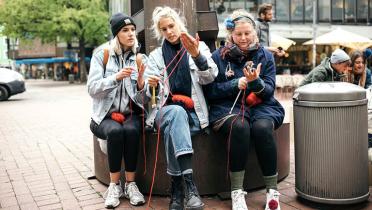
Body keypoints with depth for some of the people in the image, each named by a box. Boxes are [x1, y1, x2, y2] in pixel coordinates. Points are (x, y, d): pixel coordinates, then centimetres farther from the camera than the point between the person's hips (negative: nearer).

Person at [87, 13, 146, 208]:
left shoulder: (141, 59, 5)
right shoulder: (101, 55, 0)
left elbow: (143, 99, 1)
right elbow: (92, 89, -9)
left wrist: (140, 81, -19)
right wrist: (116, 77, -22)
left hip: (131, 114, 1)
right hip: (105, 116, -1)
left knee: (131, 130, -32)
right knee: (115, 131, -33)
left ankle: (130, 183, -16)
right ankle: (114, 184, -16)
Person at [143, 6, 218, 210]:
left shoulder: (199, 47, 12)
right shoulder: (156, 55, 16)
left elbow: (209, 77, -7)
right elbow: (149, 93, 6)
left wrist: (197, 55, -26)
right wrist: (150, 85, -19)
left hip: (193, 113, 0)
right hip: (165, 110, 1)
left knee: (173, 128, -34)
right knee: (177, 113, -36)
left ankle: (177, 188, -30)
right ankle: (189, 185, -44)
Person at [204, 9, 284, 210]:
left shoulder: (265, 55, 9)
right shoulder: (219, 56, 5)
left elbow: (269, 91, 3)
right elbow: (210, 91, 1)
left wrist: (256, 82, -19)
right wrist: (235, 84, -12)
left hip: (261, 106, 2)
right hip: (228, 107, -1)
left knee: (262, 128, -32)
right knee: (239, 126, -35)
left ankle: (272, 190, -19)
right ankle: (237, 191, -24)